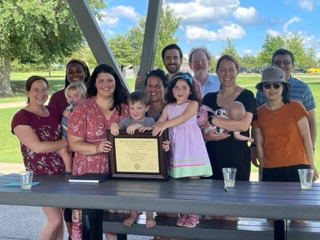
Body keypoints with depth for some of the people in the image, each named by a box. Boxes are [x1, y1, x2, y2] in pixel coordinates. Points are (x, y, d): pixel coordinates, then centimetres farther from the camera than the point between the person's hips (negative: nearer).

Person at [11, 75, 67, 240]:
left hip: (61, 172, 5)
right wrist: (67, 141, -14)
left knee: (59, 217, 10)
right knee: (55, 220, -6)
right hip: (40, 175, -5)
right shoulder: (21, 117, -12)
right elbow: (38, 147, -21)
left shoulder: (54, 111, 6)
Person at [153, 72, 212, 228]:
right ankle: (183, 212, 15)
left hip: (191, 145, -4)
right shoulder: (168, 107, 12)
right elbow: (160, 122, 2)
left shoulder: (193, 104, -3)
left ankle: (194, 214, 4)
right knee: (179, 180, 4)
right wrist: (152, 126, -22)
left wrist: (164, 125, -33)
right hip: (176, 146, 4)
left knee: (193, 179, -5)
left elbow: (183, 118, -20)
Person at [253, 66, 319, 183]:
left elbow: (306, 138, -1)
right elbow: (259, 145, 6)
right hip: (270, 171, 2)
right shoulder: (259, 113, 4)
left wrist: (311, 166, 0)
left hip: (297, 168, -2)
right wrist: (262, 171, 6)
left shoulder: (296, 107, -3)